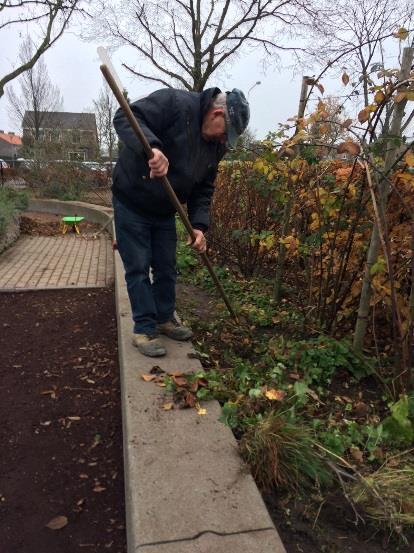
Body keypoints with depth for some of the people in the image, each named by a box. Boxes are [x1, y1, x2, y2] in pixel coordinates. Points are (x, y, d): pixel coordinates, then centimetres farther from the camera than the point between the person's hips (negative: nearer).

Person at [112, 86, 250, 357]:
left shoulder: (216, 144, 1)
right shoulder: (175, 103, -20)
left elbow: (203, 188, 4)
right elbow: (125, 117, -30)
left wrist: (199, 225, -9)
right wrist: (152, 147, -48)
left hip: (164, 211, 7)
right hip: (131, 203, -7)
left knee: (167, 268, 13)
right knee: (139, 268, -2)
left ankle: (165, 319, 30)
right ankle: (144, 330, 9)